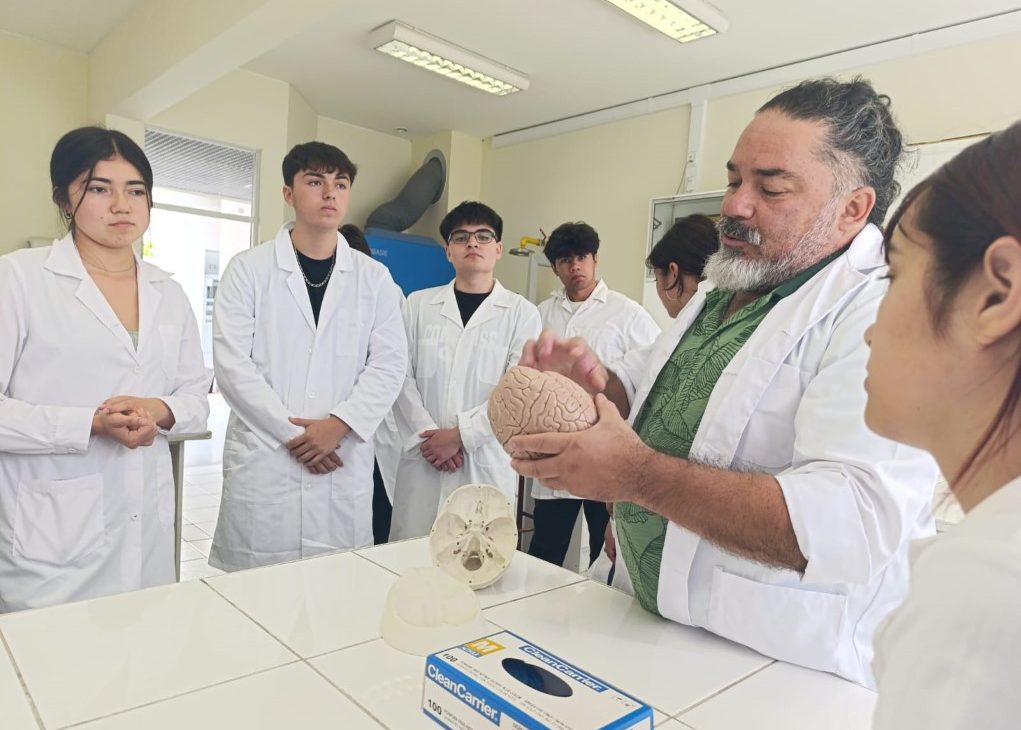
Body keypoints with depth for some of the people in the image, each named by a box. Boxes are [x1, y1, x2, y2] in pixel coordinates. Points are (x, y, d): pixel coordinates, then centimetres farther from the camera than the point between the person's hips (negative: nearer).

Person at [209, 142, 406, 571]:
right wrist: (292, 433, -10)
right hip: (262, 459, -1)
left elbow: (389, 364, 1)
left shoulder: (374, 278, 7)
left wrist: (338, 425, -12)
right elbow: (232, 363, -5)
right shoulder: (248, 269, 3)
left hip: (344, 464, 2)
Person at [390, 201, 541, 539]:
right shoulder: (417, 304, 9)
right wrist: (428, 435, -9)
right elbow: (402, 378, 3)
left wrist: (460, 435, -11)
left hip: (487, 463, -1)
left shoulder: (522, 312, 3)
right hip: (423, 459, 2)